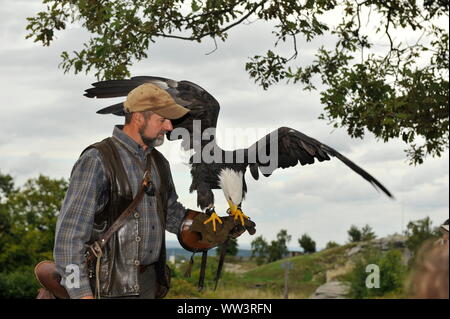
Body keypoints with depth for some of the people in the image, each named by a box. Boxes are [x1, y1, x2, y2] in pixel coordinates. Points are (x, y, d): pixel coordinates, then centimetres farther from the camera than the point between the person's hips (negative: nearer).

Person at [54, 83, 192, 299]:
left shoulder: (158, 162, 12)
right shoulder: (97, 161, -14)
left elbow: (172, 215, 25)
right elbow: (69, 230, -18)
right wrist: (80, 292, -24)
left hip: (148, 282, 8)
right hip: (110, 288, -8)